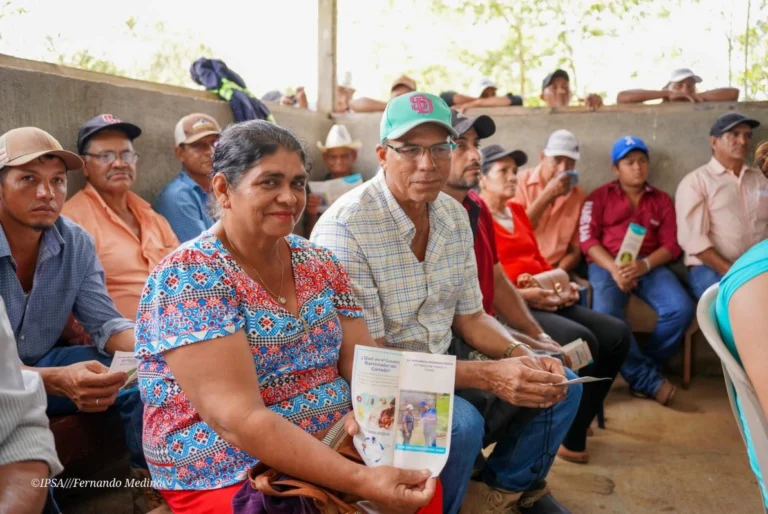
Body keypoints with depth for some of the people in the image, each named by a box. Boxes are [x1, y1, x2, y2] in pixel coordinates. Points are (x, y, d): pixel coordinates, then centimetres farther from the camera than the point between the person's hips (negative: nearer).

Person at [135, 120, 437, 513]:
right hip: (228, 477, -5)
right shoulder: (189, 277, -17)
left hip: (333, 454, 6)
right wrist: (361, 481, -30)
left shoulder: (320, 264, 3)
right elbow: (237, 419, -25)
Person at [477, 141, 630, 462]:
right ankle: (568, 435, -8)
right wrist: (521, 294, -21)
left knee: (617, 334, -5)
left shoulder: (517, 210, 21)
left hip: (544, 301, 9)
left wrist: (563, 285, 9)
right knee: (581, 340, -28)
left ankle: (580, 421, 8)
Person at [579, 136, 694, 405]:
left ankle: (643, 366, -3)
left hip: (650, 265, 3)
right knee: (605, 316, -33)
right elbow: (587, 239, 0)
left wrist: (644, 265, -15)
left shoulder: (662, 200, 18)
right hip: (607, 264, -3)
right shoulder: (599, 197, 12)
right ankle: (647, 377, -17)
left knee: (681, 309, -25)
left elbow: (671, 245, 7)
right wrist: (613, 268, -17)